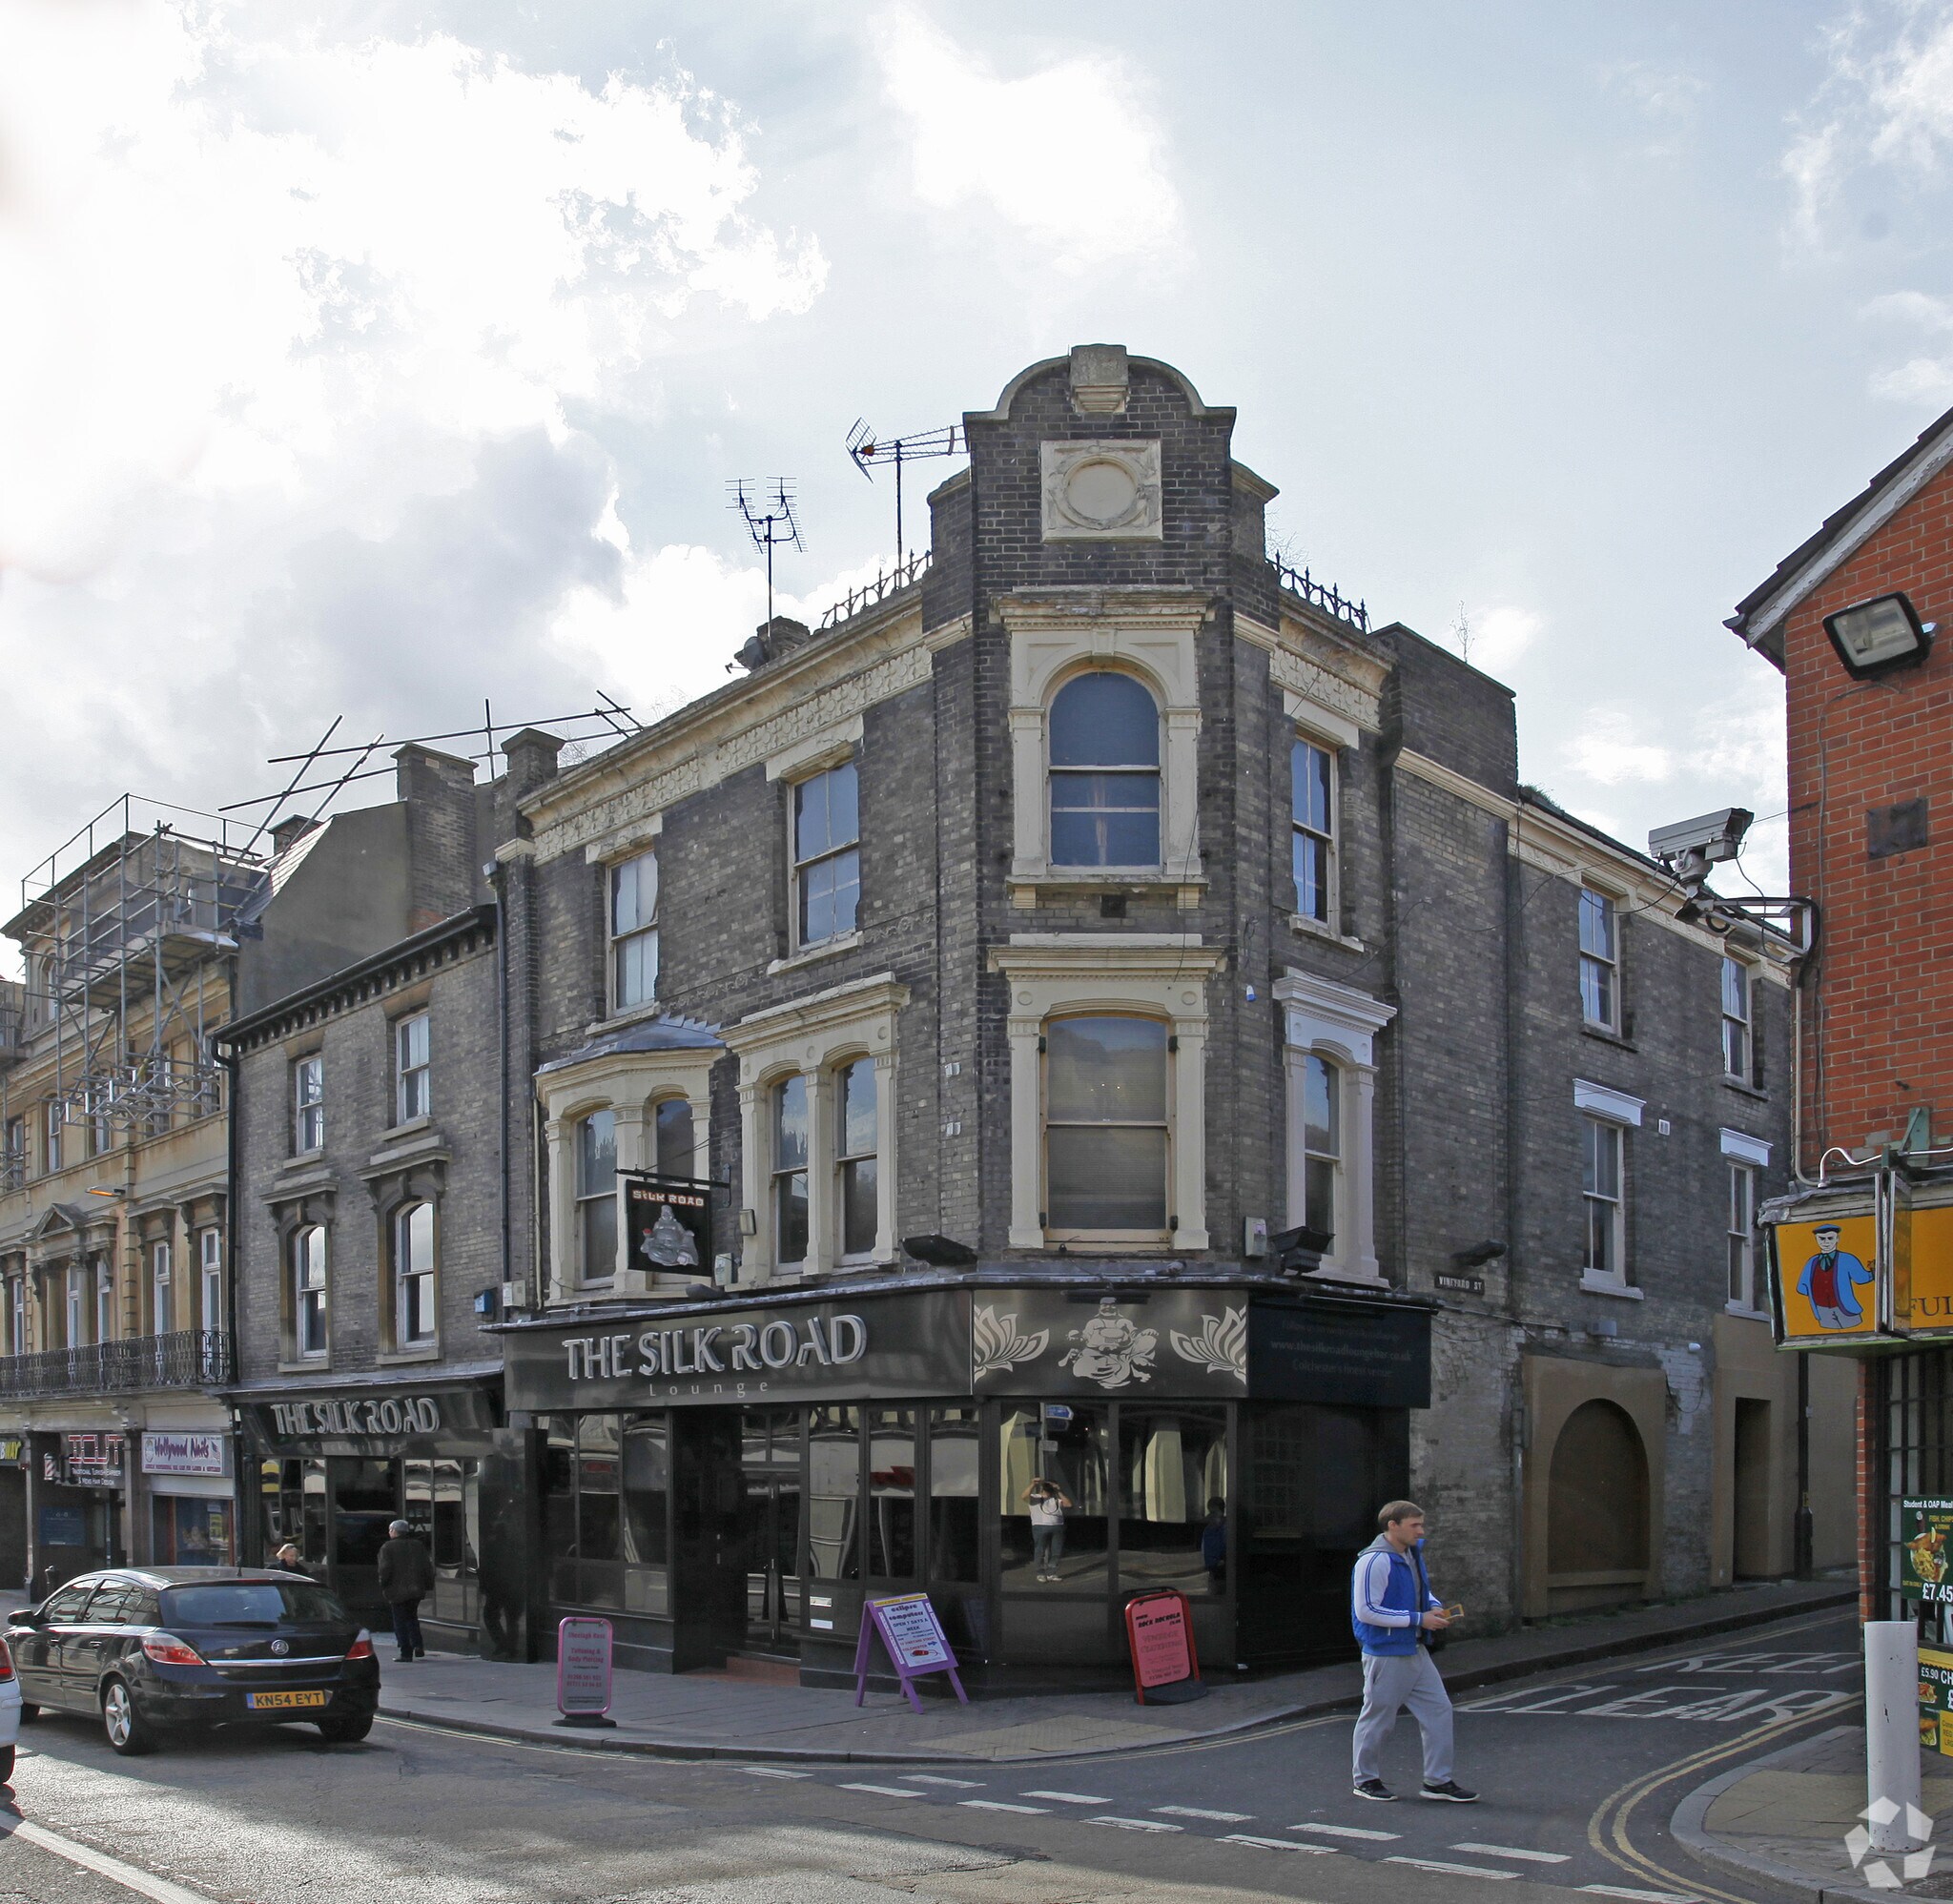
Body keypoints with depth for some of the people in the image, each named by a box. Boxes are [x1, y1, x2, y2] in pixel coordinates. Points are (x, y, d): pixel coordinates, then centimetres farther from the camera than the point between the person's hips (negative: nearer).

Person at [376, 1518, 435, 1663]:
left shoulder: (387, 1548, -7)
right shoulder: (418, 1546, 9)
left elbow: (385, 1569, -15)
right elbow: (427, 1567, 8)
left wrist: (383, 1587, -5)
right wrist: (429, 1586, 14)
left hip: (397, 1591, -5)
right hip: (416, 1590, 5)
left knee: (400, 1622, 2)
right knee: (412, 1618, 20)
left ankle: (406, 1653, -1)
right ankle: (418, 1646, 6)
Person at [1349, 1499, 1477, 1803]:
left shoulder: (1412, 1553, 8)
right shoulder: (1374, 1561, -21)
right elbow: (1366, 1611, -23)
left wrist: (1435, 1607, 0)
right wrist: (1419, 1619, -20)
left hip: (1415, 1651, 9)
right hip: (1385, 1654, -9)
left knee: (1438, 1709, 8)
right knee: (1378, 1716, 4)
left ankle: (1438, 1781, 16)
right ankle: (1364, 1779, 21)